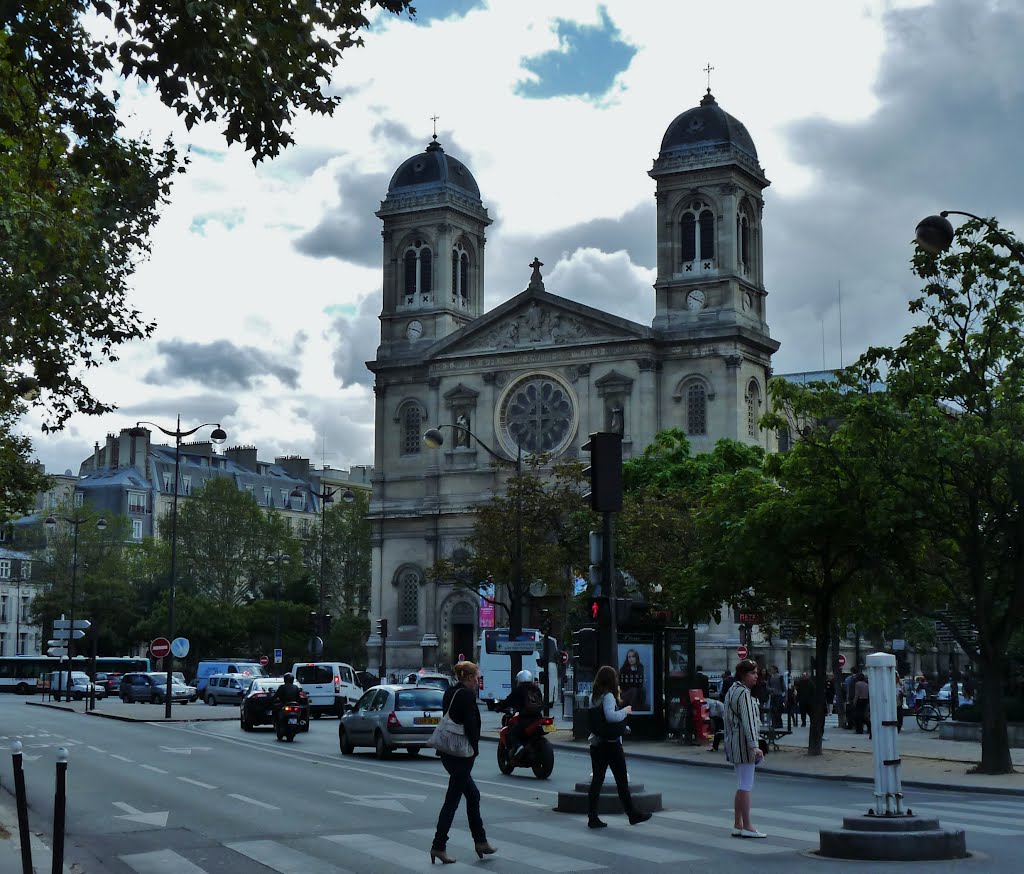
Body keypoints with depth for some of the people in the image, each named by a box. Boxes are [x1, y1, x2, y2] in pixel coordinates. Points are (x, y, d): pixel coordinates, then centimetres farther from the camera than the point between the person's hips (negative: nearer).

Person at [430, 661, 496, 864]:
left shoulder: (449, 692, 11)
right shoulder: (467, 695, -15)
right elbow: (471, 724, -19)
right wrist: (475, 749, -8)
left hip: (448, 753, 9)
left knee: (473, 794, 17)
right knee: (452, 799, -4)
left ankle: (480, 841, 22)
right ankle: (439, 846, -2)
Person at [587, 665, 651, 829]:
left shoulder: (593, 696, 9)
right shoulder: (608, 696, -15)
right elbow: (610, 716, -29)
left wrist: (617, 700, 12)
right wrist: (625, 711, -13)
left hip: (596, 744, 7)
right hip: (611, 744, -7)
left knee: (597, 780, 6)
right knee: (622, 781, 5)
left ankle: (592, 818, 2)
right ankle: (632, 814, 16)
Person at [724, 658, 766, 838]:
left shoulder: (732, 691, 16)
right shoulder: (744, 693, -15)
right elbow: (748, 721, -22)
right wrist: (754, 746, -26)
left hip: (733, 743, 10)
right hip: (744, 743, -10)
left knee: (741, 786, 13)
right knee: (746, 786, -7)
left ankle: (737, 825, 15)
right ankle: (747, 826, -6)